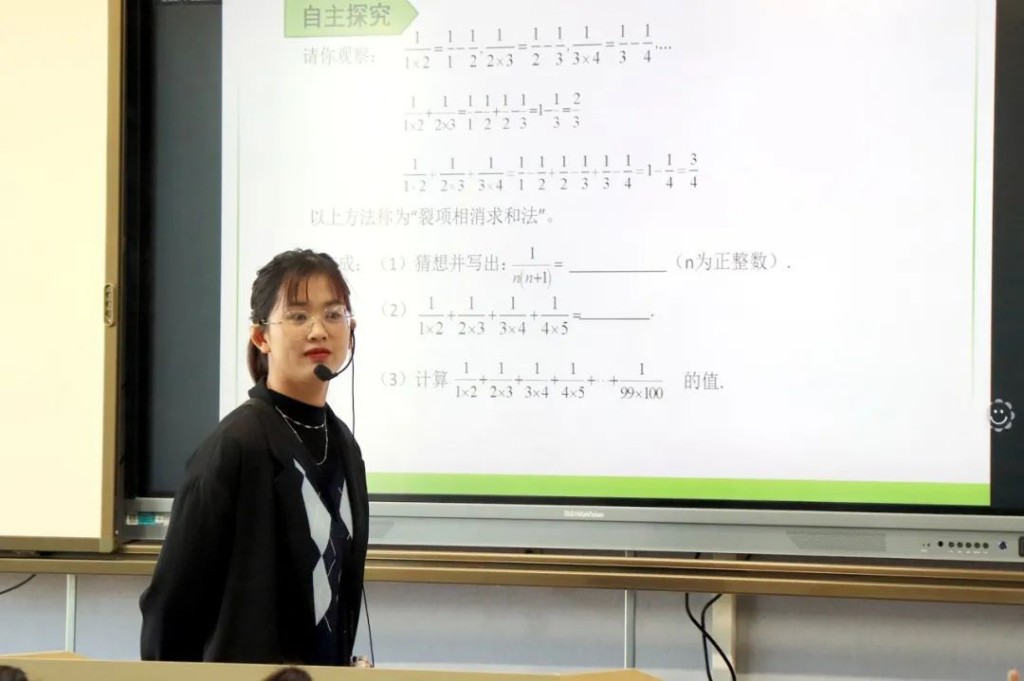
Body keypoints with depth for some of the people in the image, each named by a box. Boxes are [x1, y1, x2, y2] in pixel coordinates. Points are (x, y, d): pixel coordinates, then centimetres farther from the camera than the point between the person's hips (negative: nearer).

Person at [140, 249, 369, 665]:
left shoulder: (343, 444, 4)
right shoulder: (236, 444, -17)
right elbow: (173, 598, -14)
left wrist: (343, 664, 10)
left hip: (327, 668, 6)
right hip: (244, 669, -6)